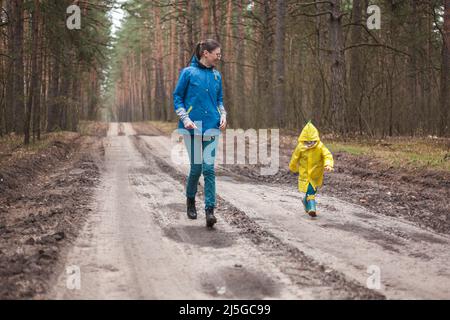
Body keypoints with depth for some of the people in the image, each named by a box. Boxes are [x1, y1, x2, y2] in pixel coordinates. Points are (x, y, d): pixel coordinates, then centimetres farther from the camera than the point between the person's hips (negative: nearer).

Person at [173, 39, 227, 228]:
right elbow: (177, 96, 2)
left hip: (212, 127, 3)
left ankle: (210, 210, -7)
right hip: (192, 127, -3)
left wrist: (223, 115, 4)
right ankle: (190, 199, 27)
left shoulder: (216, 75, 11)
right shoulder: (188, 72, -1)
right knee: (196, 167, 0)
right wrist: (185, 118, -10)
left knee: (209, 168, -6)